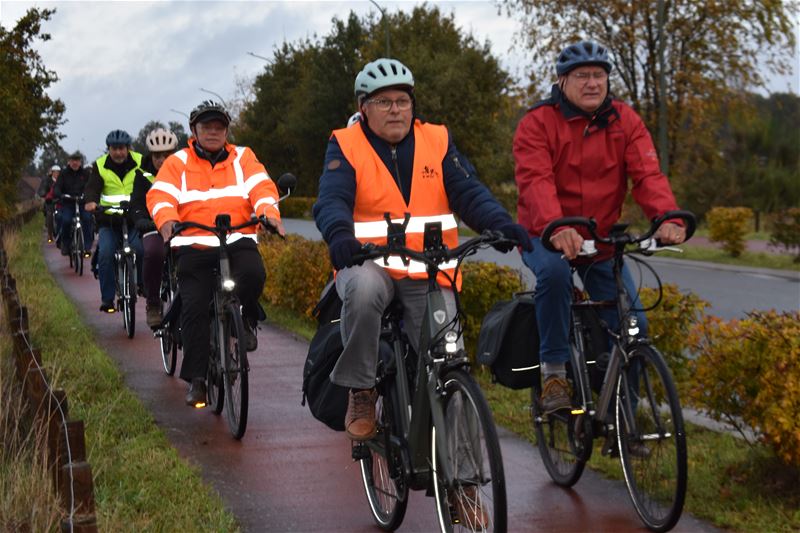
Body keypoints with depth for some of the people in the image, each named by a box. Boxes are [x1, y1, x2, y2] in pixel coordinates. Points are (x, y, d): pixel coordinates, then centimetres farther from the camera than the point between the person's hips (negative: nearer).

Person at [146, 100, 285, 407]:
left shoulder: (243, 158, 14)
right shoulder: (178, 163, 11)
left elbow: (261, 187, -1)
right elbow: (160, 196, -3)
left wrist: (269, 213, -23)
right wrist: (167, 222, -25)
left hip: (238, 241, 0)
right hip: (194, 246, 0)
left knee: (253, 274, -31)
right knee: (194, 307, -14)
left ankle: (247, 320, 2)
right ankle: (196, 379, -4)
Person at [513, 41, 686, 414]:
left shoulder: (624, 121, -1)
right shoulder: (537, 123, -11)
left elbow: (647, 174, -14)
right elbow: (535, 181, -27)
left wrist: (667, 217, -35)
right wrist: (555, 227, -47)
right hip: (546, 237, -3)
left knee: (633, 325, -6)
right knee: (554, 272, -37)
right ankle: (553, 373, -23)